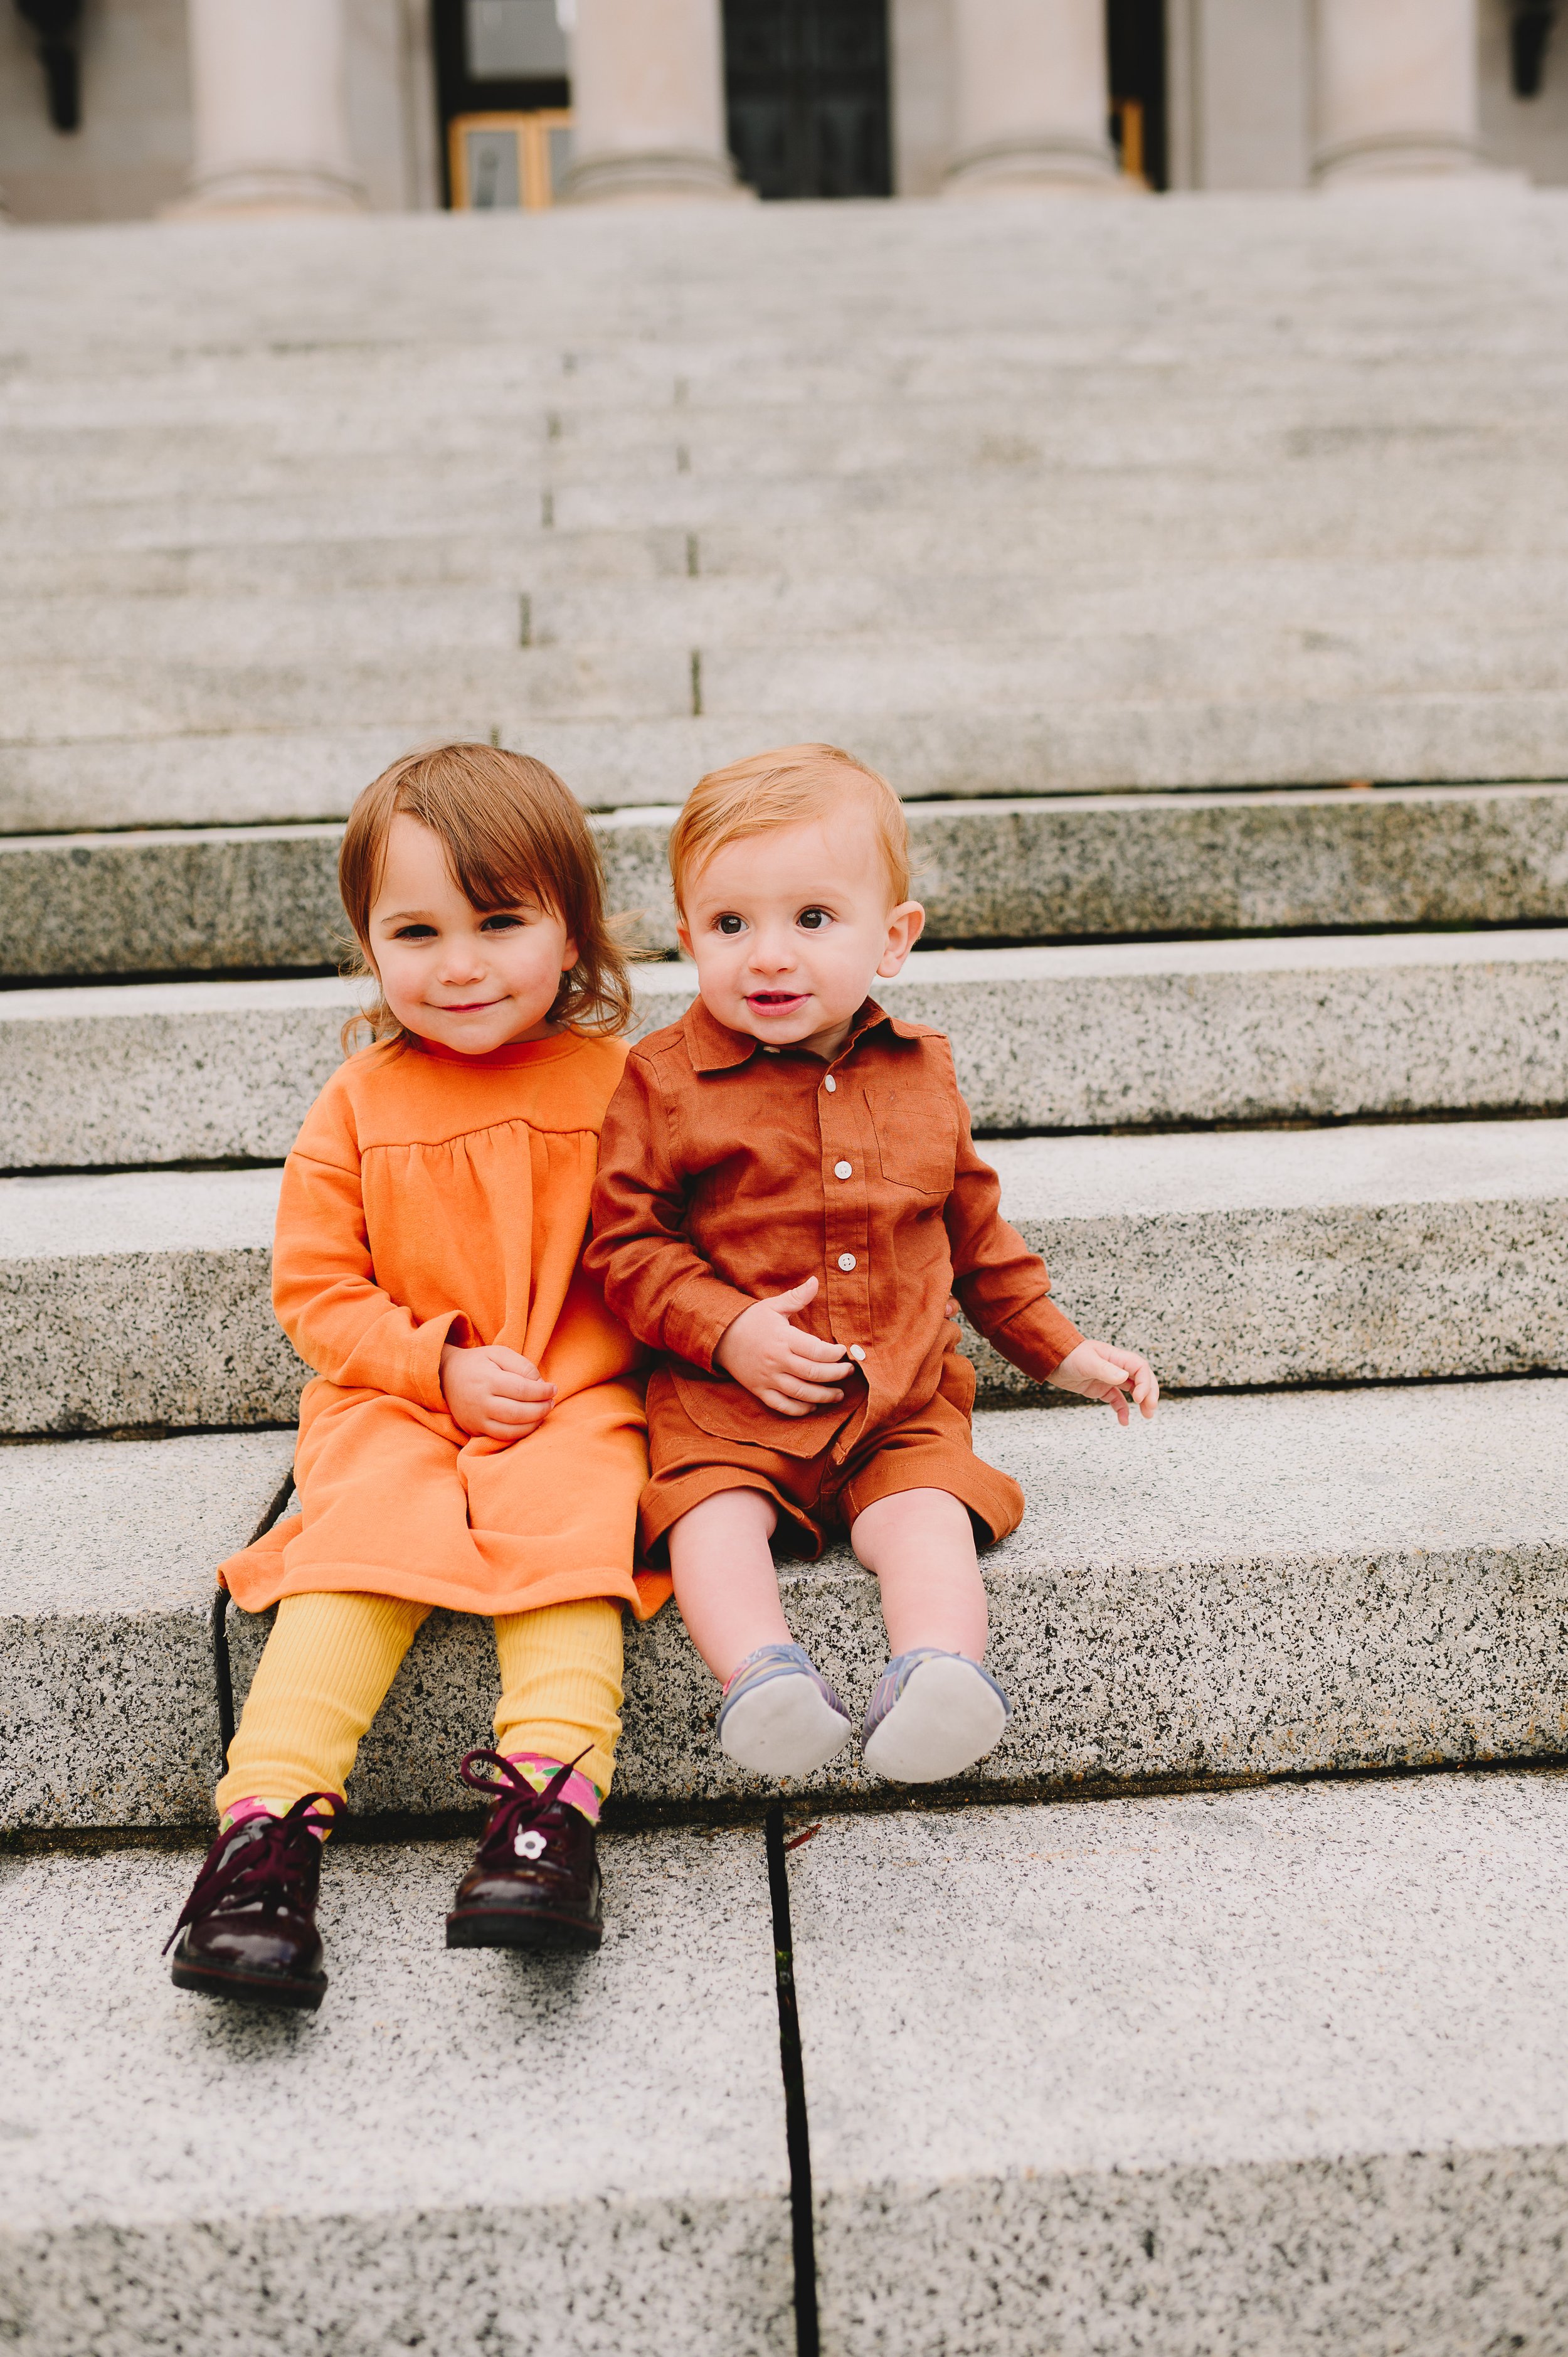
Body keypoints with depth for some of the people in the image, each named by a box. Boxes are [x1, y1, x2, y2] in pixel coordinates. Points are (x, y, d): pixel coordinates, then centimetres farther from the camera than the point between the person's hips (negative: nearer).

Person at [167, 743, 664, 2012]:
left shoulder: (616, 1082, 2)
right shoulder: (361, 1106, 4)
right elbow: (315, 1290, 5)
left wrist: (555, 1381, -11)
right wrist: (444, 1367, -11)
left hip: (575, 1397, 0)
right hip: (394, 1402, 1)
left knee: (564, 1517, -30)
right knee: (365, 1533, -26)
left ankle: (548, 1802, -39)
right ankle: (269, 1823, -31)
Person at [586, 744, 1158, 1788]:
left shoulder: (920, 1073, 10)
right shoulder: (664, 1079, -2)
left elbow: (975, 1229, 21)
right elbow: (625, 1242, -2)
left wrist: (1063, 1351, 20)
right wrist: (727, 1330, -16)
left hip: (903, 1399, 2)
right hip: (729, 1397, -2)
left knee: (930, 1515, -23)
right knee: (715, 1509, -27)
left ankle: (934, 1676, -39)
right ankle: (763, 1674, -43)